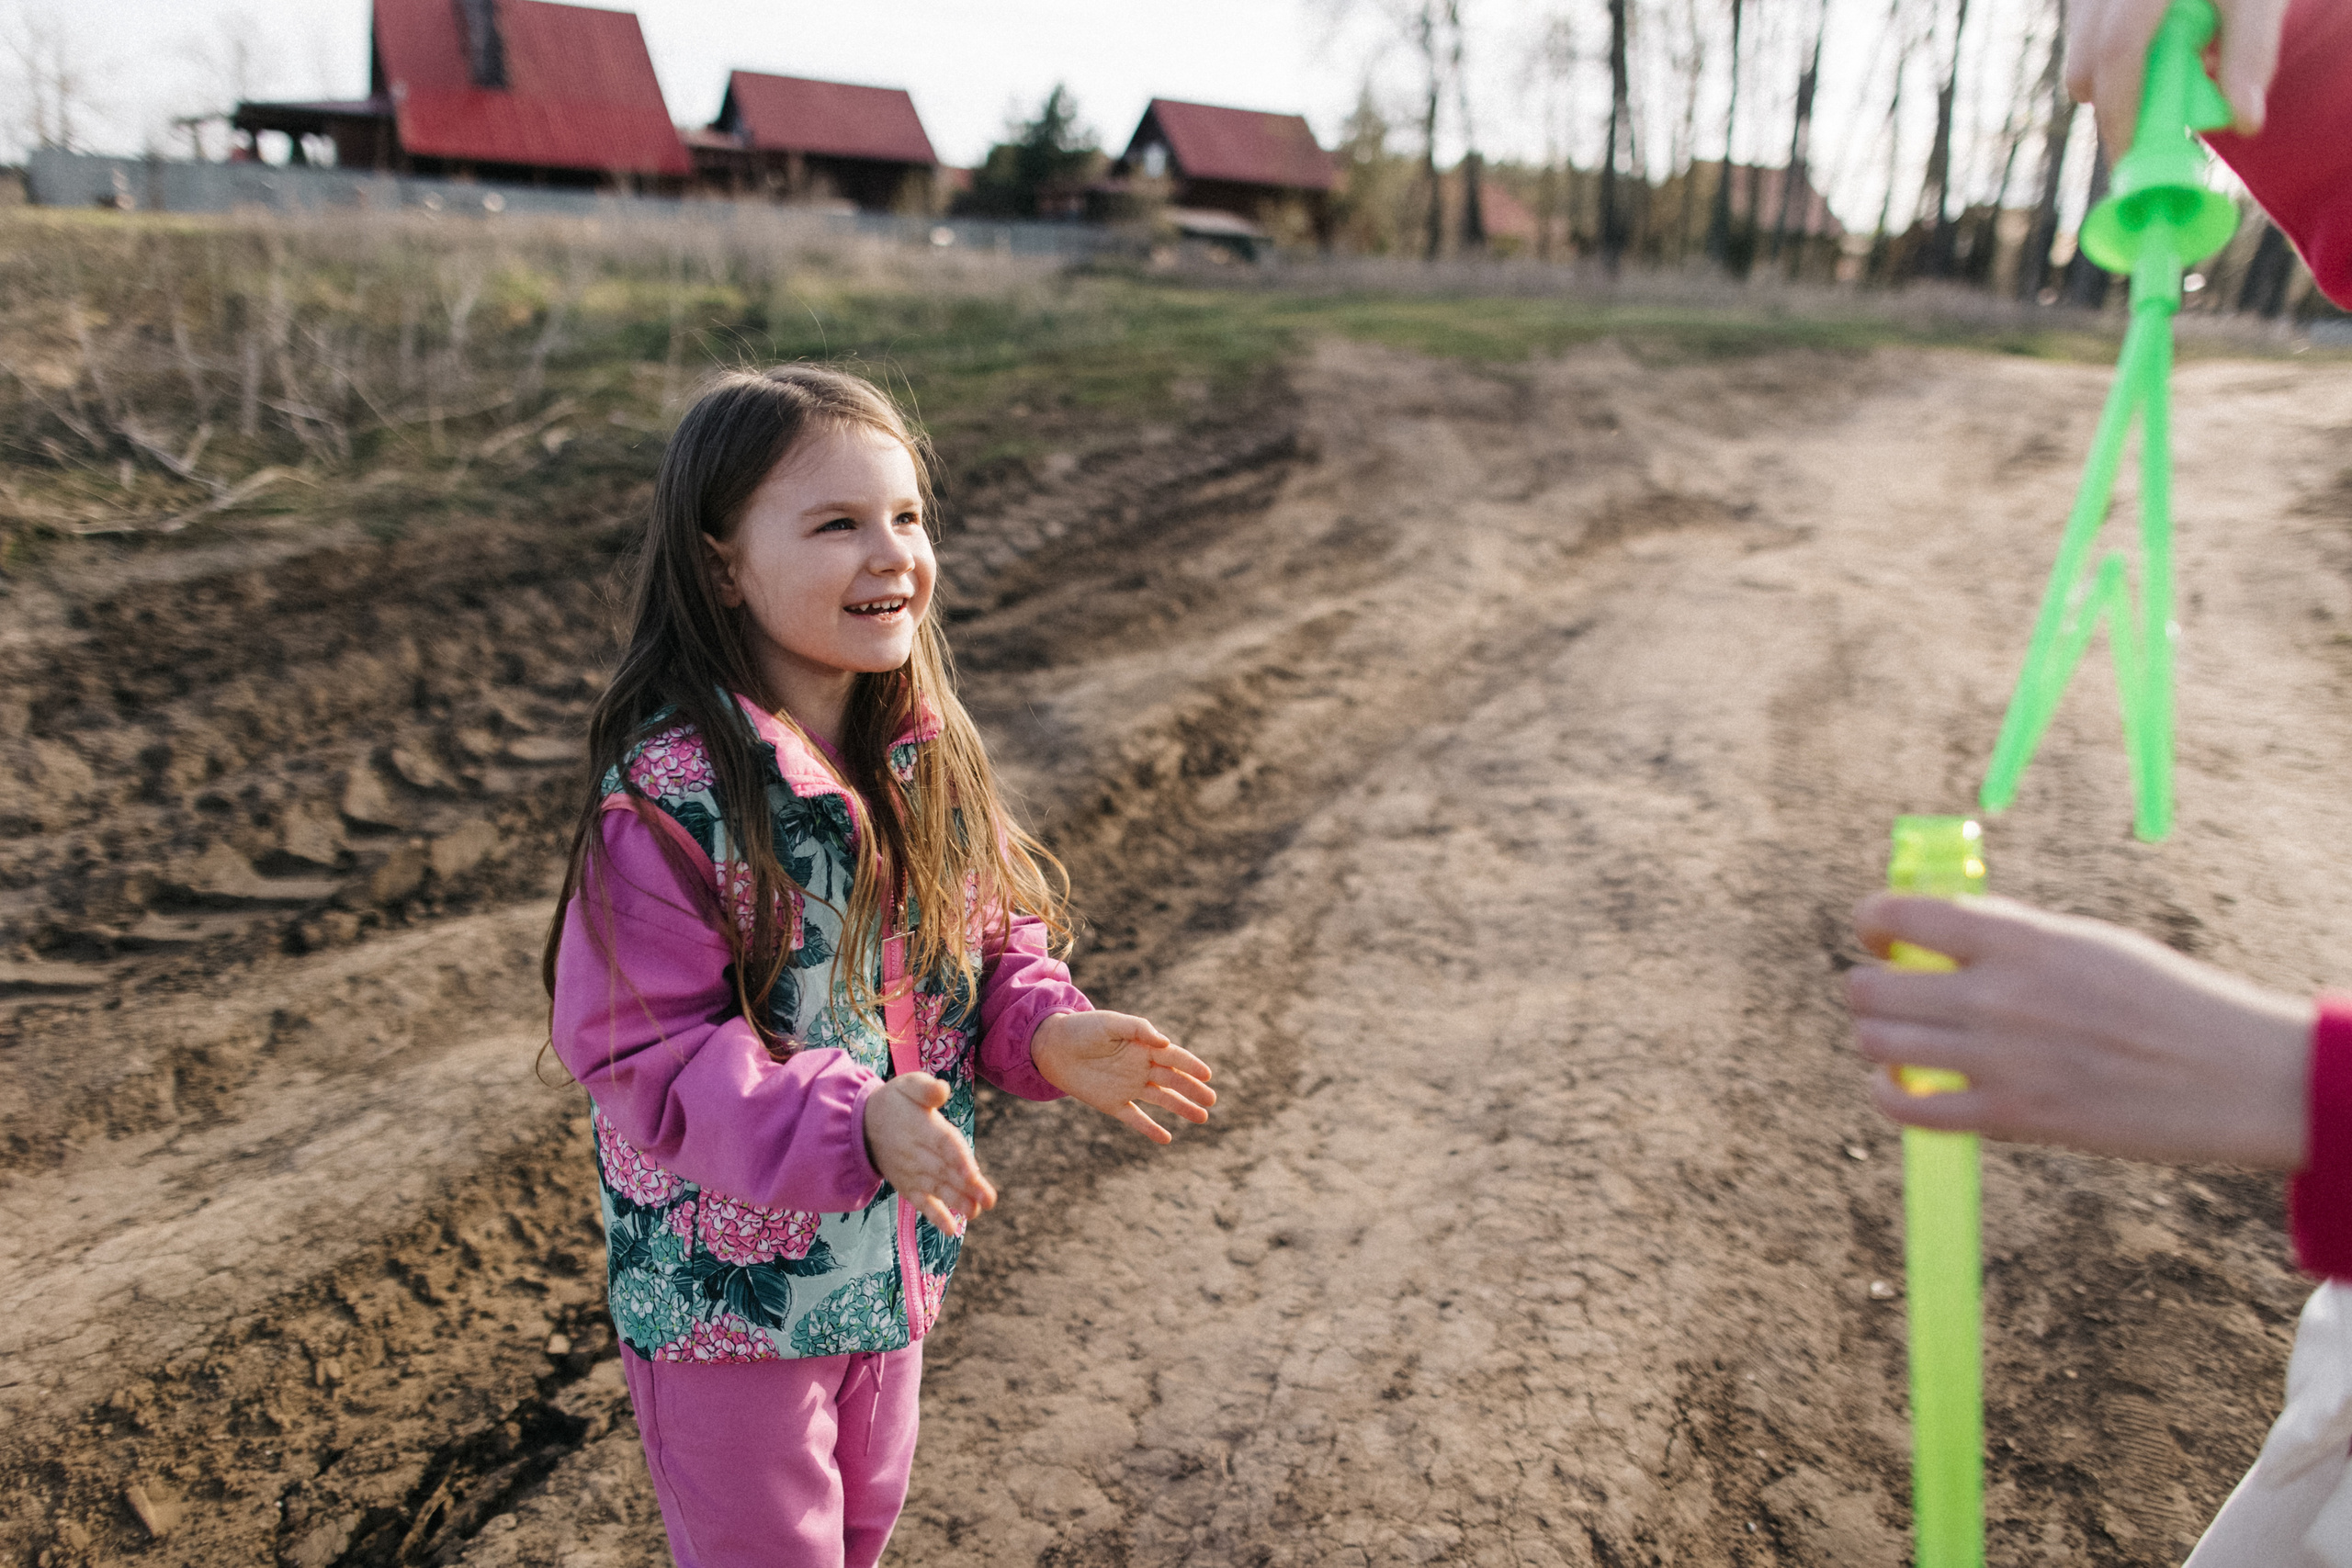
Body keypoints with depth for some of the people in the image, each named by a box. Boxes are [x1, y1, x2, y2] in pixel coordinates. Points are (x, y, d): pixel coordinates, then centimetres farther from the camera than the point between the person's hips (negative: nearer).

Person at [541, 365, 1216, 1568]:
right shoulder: (670, 797, -27)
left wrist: (1047, 1031, -16)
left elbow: (987, 941, 4)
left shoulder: (923, 756, -7)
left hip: (891, 1256, 6)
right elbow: (641, 1054, -25)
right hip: (727, 1286, -6)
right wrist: (850, 1122, -37)